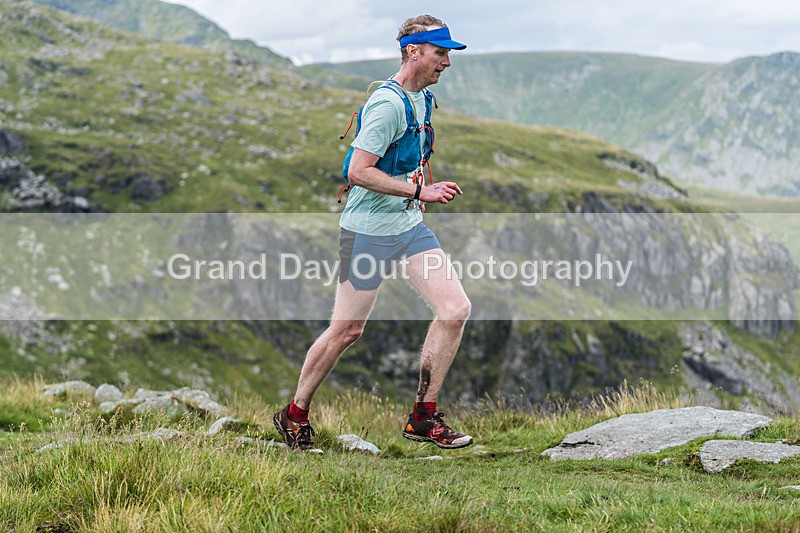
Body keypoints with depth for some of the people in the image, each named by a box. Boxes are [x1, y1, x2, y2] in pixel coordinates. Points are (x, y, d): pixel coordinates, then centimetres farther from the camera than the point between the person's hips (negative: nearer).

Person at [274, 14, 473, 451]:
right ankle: (295, 415, 20)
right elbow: (358, 171, -24)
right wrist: (421, 191, -24)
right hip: (369, 230, -8)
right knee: (346, 331, 0)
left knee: (455, 309, -5)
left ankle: (422, 418, 5)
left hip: (409, 224, 8)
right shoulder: (388, 104, -19)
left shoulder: (422, 98, 11)